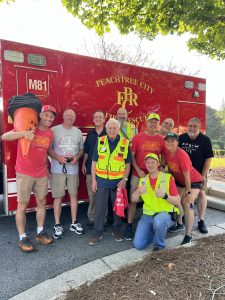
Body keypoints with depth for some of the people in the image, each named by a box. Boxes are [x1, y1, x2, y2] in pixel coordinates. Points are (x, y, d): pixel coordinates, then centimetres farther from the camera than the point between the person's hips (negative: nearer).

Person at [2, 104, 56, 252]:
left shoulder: (50, 134, 5)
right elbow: (5, 136, -16)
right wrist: (24, 133, -31)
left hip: (42, 175, 5)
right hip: (25, 174, -5)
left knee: (42, 202, 12)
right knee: (22, 205, 4)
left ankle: (40, 232, 27)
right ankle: (23, 238, 15)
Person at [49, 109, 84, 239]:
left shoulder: (78, 132, 10)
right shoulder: (54, 130, -2)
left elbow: (81, 149, 13)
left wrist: (77, 158, -6)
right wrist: (58, 158, -18)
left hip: (73, 169, 4)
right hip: (58, 169, -3)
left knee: (74, 195, 9)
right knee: (58, 197, 1)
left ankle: (74, 223, 23)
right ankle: (58, 225, 15)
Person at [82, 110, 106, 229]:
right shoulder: (90, 134, 11)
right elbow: (86, 151, 16)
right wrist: (83, 164, 11)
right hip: (90, 169, 3)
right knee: (91, 195, 9)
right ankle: (91, 218, 22)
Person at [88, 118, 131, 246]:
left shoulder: (125, 143, -1)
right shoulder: (100, 141, 0)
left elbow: (128, 163, 3)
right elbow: (94, 162, 2)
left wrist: (125, 179, -6)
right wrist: (93, 180, -2)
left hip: (118, 181, 0)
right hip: (101, 180, 0)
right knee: (100, 207, 5)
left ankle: (116, 229, 31)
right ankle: (98, 232, 19)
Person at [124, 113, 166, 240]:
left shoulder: (161, 139, 3)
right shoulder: (137, 137, -4)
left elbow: (164, 156, 13)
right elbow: (131, 156, -3)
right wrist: (138, 170, -11)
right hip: (138, 174, -2)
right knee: (133, 200, 4)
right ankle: (129, 226, 16)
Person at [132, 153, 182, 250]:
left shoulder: (167, 178, -6)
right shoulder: (143, 180, 6)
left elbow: (177, 201, -7)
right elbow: (134, 199, 0)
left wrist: (164, 195, -26)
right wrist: (138, 191, -22)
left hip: (165, 213, -3)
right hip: (147, 215, 4)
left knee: (158, 220, -38)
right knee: (138, 245, -9)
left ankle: (159, 245, -7)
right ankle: (156, 231, 19)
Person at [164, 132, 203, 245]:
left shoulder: (182, 155, -32)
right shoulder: (166, 151, -13)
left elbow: (187, 176, -27)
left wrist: (188, 192, -21)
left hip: (194, 181, -7)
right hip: (179, 180, 7)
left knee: (187, 203, -19)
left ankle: (188, 235, -9)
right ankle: (180, 224, 35)